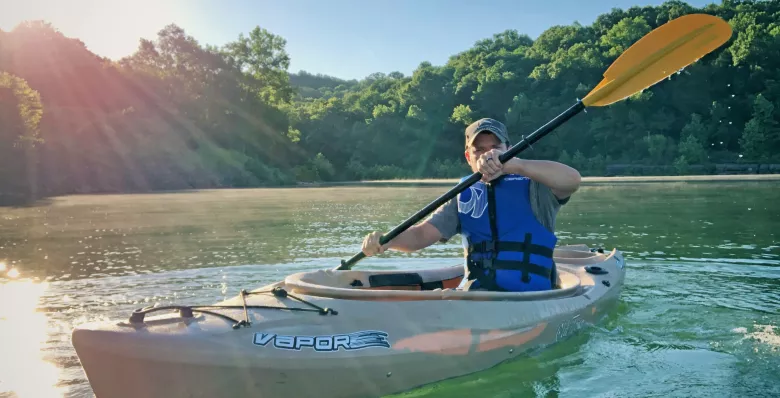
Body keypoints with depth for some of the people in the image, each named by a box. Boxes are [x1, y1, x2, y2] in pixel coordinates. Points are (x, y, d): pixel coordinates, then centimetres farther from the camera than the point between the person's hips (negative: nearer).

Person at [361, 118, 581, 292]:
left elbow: (572, 179, -21)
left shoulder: (532, 186, 1)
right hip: (473, 289, 5)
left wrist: (511, 165, -33)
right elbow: (421, 235, 4)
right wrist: (385, 241, -17)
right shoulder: (464, 195, 11)